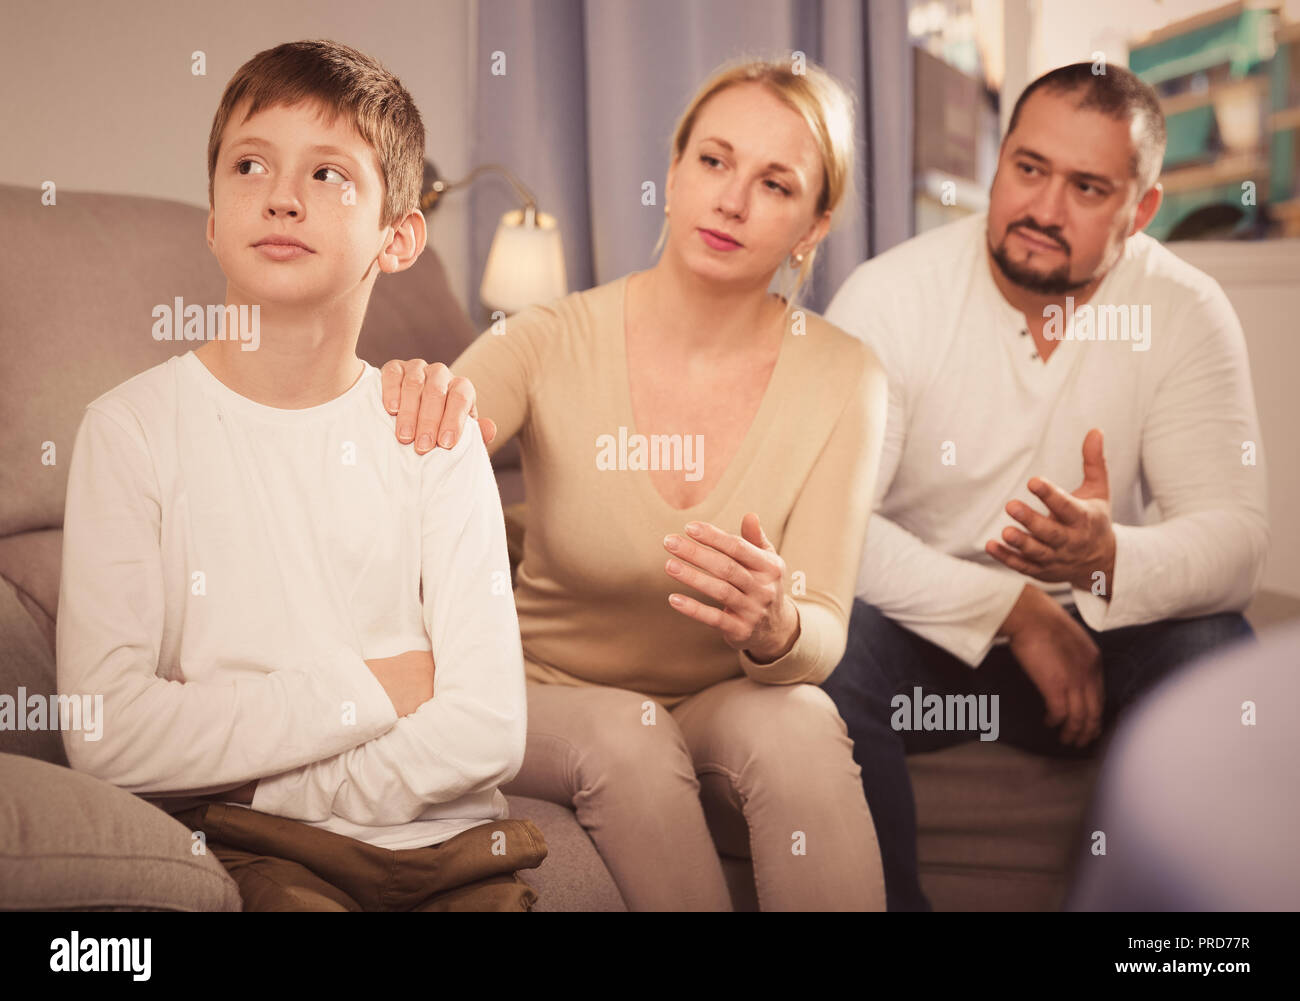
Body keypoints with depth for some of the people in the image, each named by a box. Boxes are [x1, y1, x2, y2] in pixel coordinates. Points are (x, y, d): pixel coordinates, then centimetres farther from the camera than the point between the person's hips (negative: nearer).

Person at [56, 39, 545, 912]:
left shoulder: (431, 430, 3)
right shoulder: (133, 427, -2)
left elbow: (486, 733, -6)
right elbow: (108, 735, -12)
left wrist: (253, 786, -11)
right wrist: (363, 689, -9)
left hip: (444, 839, 3)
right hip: (249, 853, -3)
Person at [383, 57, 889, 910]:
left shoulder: (840, 379, -11)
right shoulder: (552, 344, -13)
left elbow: (822, 640, -16)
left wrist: (775, 626, -41)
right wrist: (406, 402, -47)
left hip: (735, 705, 0)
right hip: (555, 701, 0)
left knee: (797, 722, -33)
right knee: (624, 738, -33)